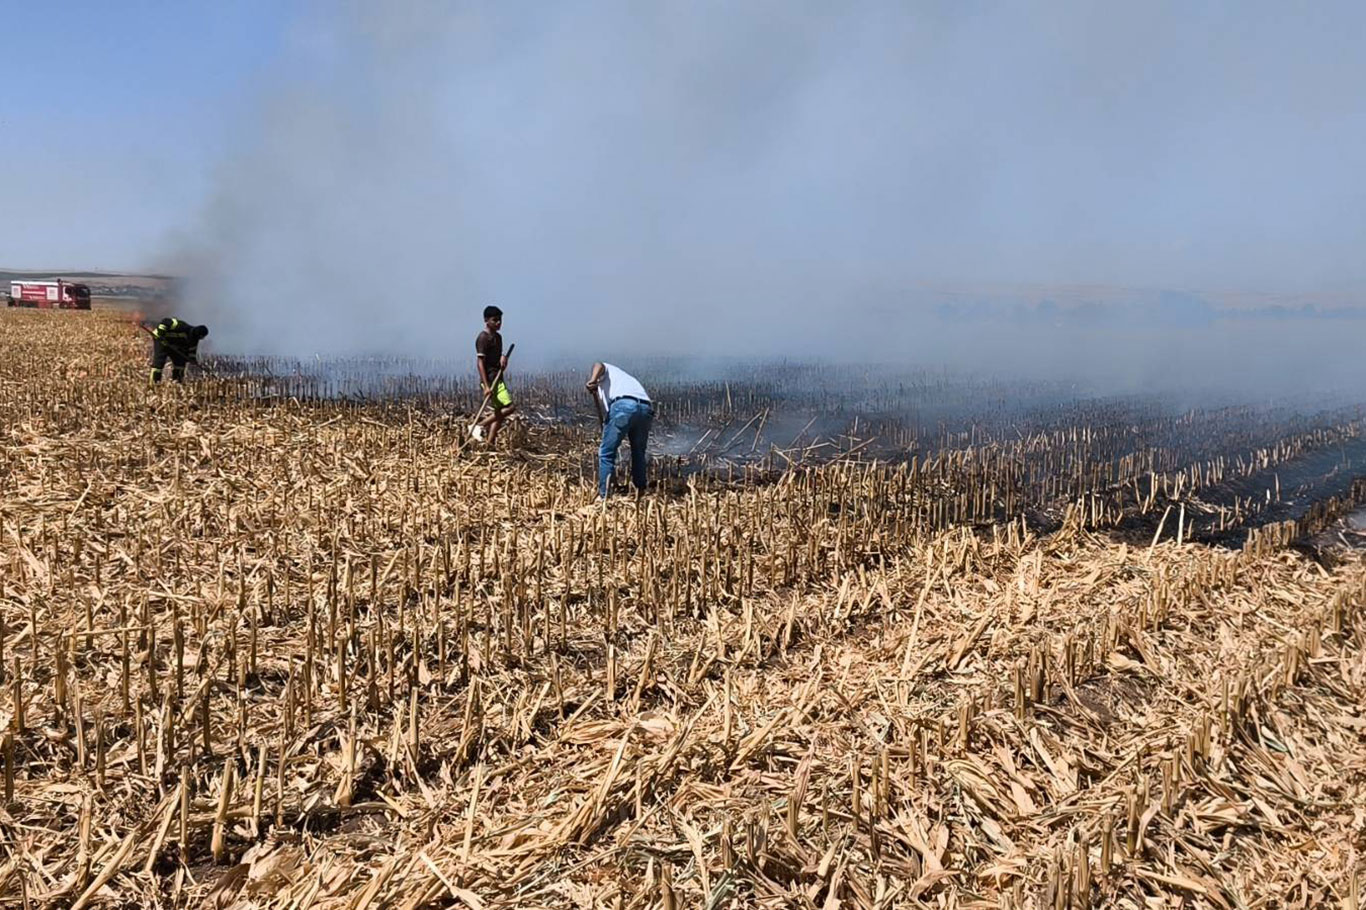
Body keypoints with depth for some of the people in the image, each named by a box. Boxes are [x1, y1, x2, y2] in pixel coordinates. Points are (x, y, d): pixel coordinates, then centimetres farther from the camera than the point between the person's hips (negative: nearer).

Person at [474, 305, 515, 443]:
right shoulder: (483, 337, -11)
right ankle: (479, 426, -10)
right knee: (509, 407, -16)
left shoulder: (498, 337, 16)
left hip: (498, 379, 9)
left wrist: (503, 357, -2)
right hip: (490, 380, -9)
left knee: (498, 413, 9)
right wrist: (486, 386, -23)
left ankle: (490, 444, 12)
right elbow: (480, 362, -16)